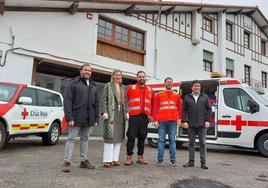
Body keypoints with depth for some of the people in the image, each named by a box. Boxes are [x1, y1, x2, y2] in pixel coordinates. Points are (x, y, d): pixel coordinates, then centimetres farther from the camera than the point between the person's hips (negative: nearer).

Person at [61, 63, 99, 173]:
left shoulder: (93, 86, 15)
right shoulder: (73, 84, -2)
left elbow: (96, 103, 15)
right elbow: (67, 101, -10)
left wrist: (96, 118, 8)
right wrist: (69, 117, -17)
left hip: (88, 119, 6)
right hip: (76, 117, -6)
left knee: (85, 139, 13)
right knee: (71, 138, -3)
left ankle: (84, 161, 22)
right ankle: (67, 162, 2)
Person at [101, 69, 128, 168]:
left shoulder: (122, 87, 18)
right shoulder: (108, 86, 2)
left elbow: (124, 101, 17)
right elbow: (104, 100, -5)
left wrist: (126, 112, 7)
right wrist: (104, 112, -15)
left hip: (121, 114, 6)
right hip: (111, 113, -6)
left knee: (119, 136, 5)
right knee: (110, 136, -9)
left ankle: (115, 159, 11)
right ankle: (107, 160, -6)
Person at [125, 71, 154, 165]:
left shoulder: (150, 90, 14)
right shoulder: (131, 88, 5)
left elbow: (152, 104, 16)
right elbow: (126, 101, 5)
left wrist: (151, 115, 9)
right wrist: (127, 112, -2)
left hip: (145, 117, 3)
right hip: (133, 116, -3)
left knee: (142, 137, 8)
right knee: (131, 136, -4)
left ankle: (140, 157, 17)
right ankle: (129, 157, 2)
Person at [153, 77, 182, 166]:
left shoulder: (177, 95, 12)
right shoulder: (158, 95, 8)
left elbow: (179, 108, 11)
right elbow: (155, 108, 4)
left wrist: (179, 119, 1)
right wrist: (155, 120, -2)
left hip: (173, 121, 1)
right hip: (161, 121, -1)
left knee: (172, 140, 3)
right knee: (161, 140, 1)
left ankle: (172, 160, 9)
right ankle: (160, 159, 7)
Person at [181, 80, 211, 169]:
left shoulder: (205, 97, 8)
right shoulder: (187, 98, 8)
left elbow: (209, 109, 6)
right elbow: (184, 110, 5)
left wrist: (207, 120, -4)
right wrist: (184, 121, -4)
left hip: (202, 125, -1)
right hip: (191, 125, 1)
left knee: (202, 143, 2)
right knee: (191, 143, 7)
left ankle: (203, 162, 9)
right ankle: (191, 161, 16)